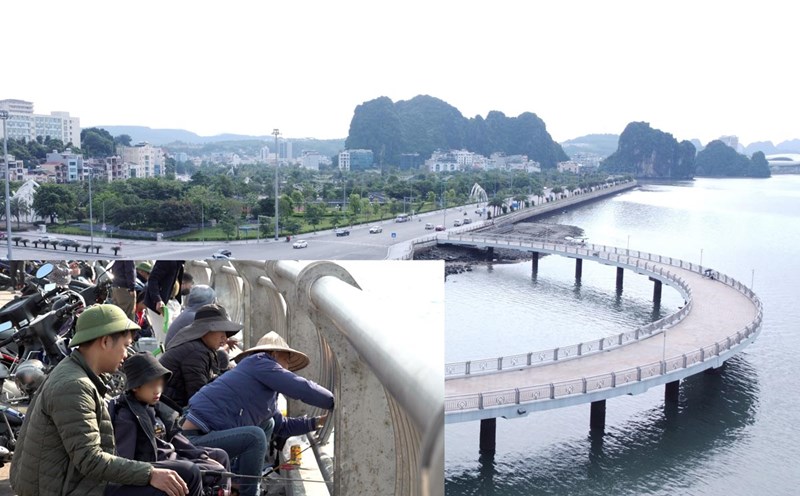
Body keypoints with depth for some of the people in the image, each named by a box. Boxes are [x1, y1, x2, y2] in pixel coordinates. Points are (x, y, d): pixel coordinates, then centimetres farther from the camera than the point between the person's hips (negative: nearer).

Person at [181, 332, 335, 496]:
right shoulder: (259, 362, -8)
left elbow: (281, 426, 24)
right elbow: (301, 388, -15)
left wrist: (317, 422, 18)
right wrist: (335, 402, -3)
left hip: (212, 433, 10)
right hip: (196, 438, -10)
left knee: (267, 424, 14)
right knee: (255, 436, -25)